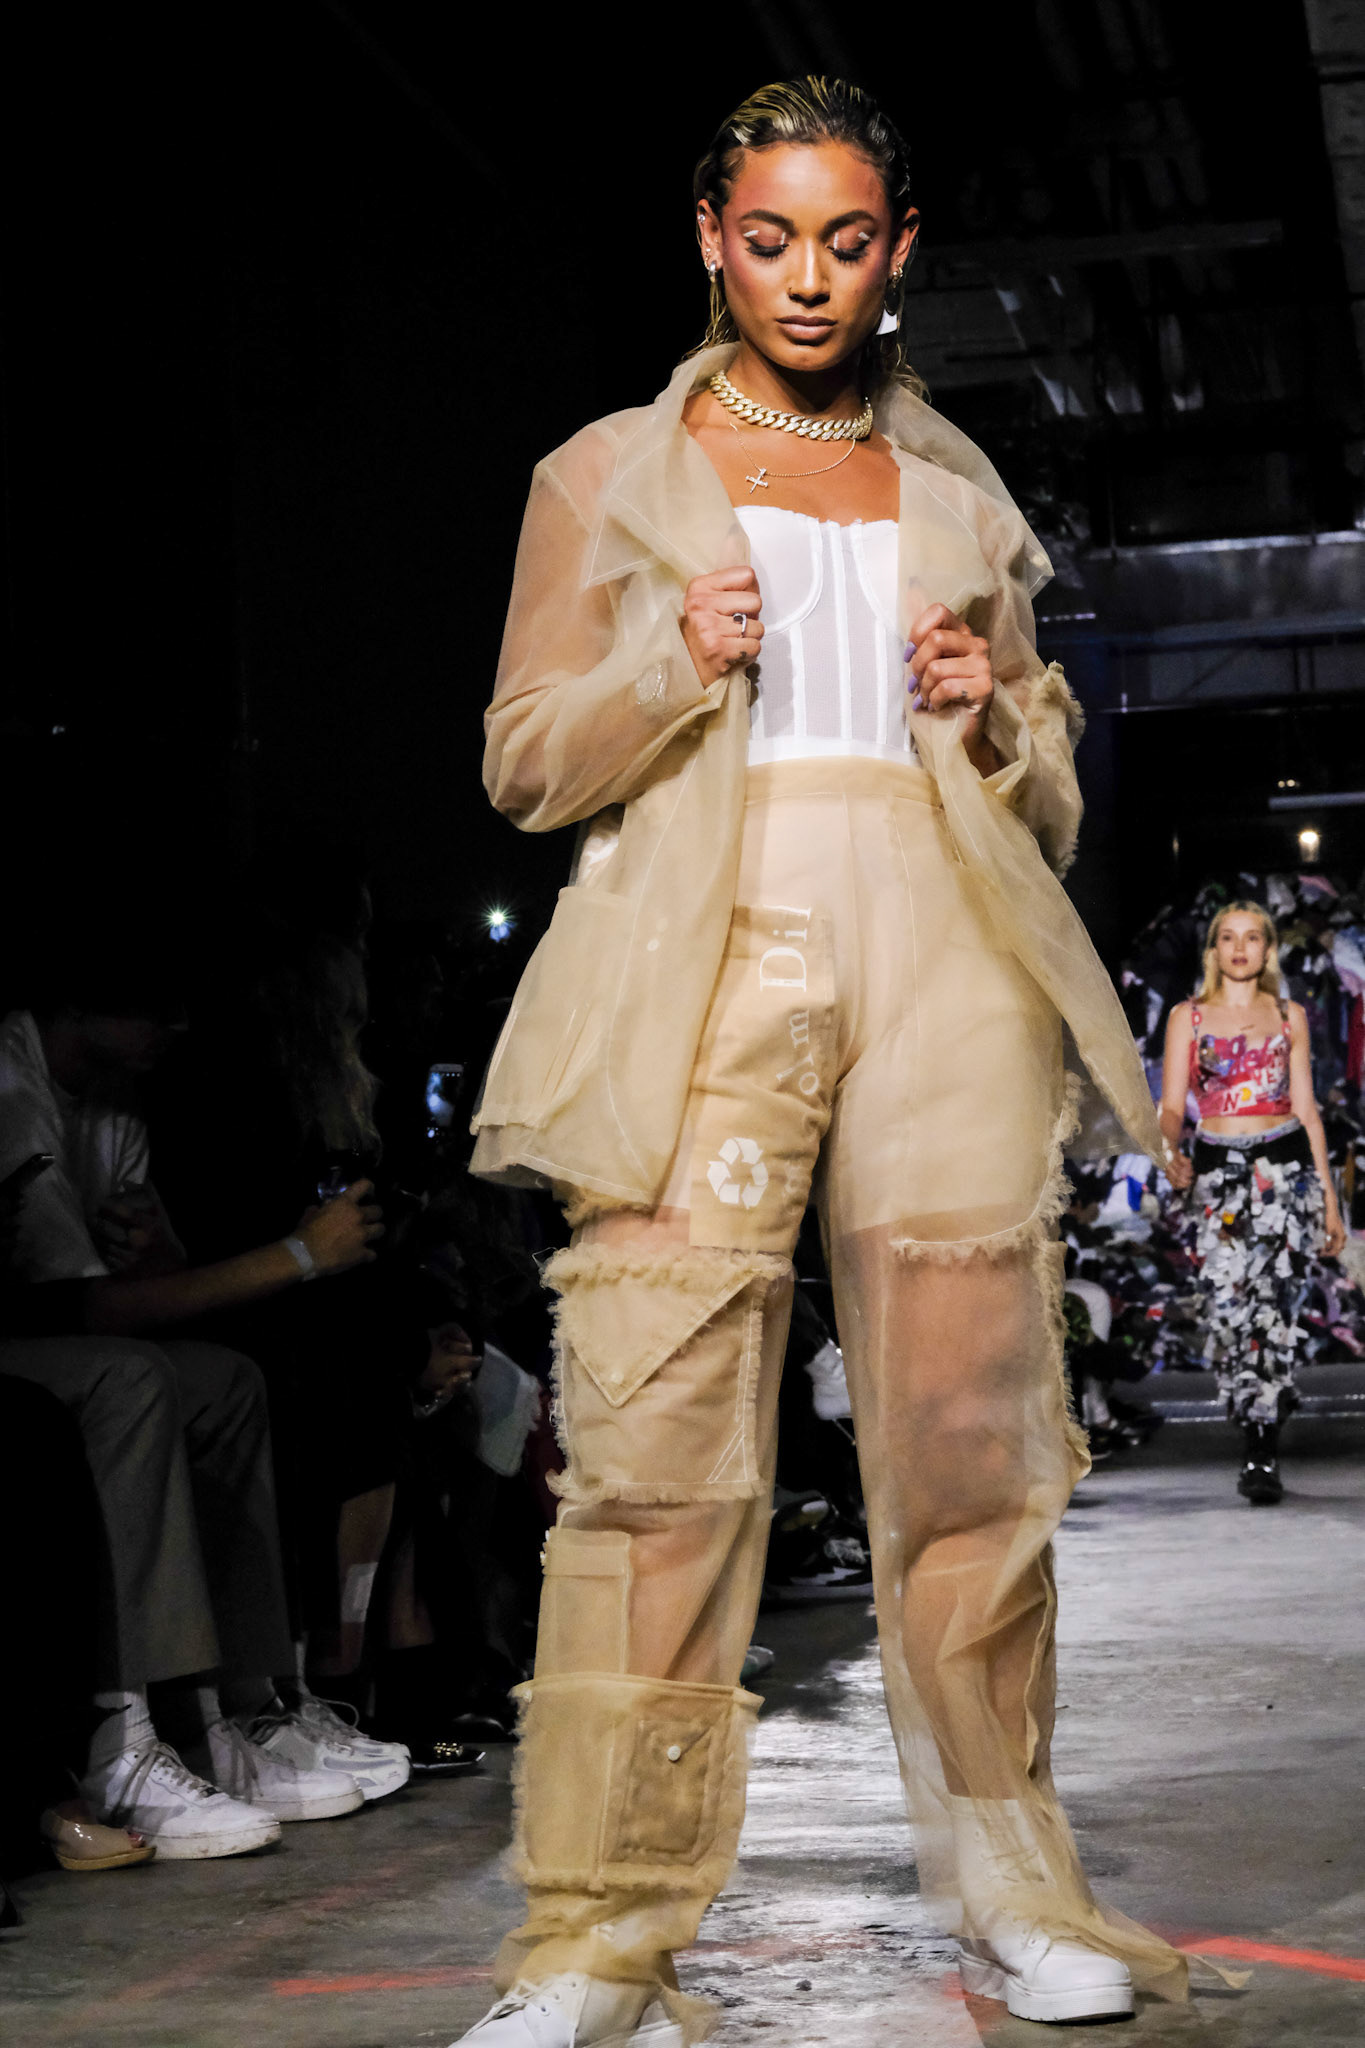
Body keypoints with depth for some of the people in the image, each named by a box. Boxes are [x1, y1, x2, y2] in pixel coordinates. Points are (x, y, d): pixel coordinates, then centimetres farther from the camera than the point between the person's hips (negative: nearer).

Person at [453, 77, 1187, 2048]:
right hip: (705, 960, -2)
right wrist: (672, 664, -6)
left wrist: (995, 713, 2)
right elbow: (529, 758, 12)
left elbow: (1051, 792, 25)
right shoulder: (609, 477, 15)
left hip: (942, 961, 3)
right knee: (660, 1438, -11)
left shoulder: (960, 491, 22)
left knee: (972, 1432, -1)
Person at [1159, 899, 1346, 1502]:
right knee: (1227, 1310, -10)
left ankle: (1262, 1456, -11)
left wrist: (1330, 1198, 9)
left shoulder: (1289, 1016, 12)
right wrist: (1171, 1154, -20)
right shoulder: (1188, 1017, 8)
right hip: (1217, 1174, 0)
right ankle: (1260, 1445, 3)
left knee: (1273, 1308, -12)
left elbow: (1306, 1108, 12)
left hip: (1286, 1168, 0)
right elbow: (1171, 1107, 2)